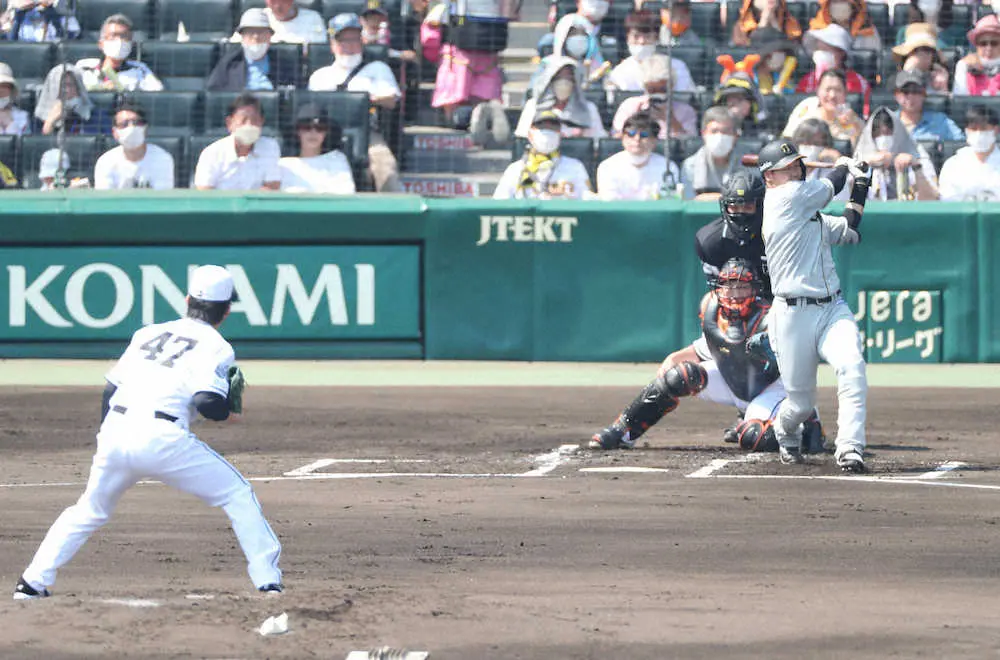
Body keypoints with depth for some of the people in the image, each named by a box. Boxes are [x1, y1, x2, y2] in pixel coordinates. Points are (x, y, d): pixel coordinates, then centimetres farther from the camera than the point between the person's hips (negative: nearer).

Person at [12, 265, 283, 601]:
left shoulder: (148, 334, 24)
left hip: (114, 434, 5)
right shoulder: (215, 346, 6)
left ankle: (33, 582, 18)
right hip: (162, 439, -5)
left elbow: (109, 390, 23)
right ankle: (267, 581, 1)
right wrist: (229, 408, 13)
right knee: (238, 495, 9)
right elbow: (208, 404, -9)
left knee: (90, 510, 25)